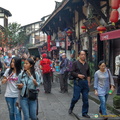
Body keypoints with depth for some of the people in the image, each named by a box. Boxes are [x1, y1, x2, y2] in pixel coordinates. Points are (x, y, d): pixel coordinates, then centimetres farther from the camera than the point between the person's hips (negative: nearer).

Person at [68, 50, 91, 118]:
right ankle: (71, 108, 21)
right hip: (78, 82, -4)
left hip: (85, 82, 4)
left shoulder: (87, 64, 14)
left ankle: (85, 113, 13)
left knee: (86, 98, 3)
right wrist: (78, 75, -18)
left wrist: (88, 82, 12)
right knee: (76, 97, -7)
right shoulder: (76, 63, 1)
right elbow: (72, 72, -3)